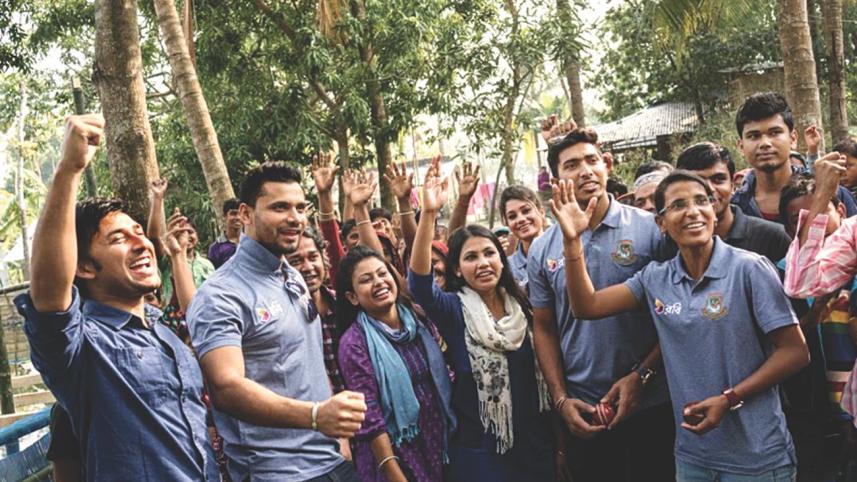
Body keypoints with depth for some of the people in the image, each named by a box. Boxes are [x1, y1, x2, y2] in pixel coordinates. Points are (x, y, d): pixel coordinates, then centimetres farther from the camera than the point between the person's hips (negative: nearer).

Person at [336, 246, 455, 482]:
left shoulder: (418, 319, 2)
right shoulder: (354, 342, -14)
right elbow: (369, 417, -17)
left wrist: (452, 431, 7)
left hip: (440, 443, 5)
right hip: (396, 454, -5)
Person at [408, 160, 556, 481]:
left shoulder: (521, 306, 4)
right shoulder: (454, 310, -8)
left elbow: (542, 372, 10)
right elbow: (419, 283, -29)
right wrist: (429, 214, -39)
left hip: (534, 443, 4)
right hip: (478, 450, -3)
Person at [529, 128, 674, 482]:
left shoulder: (650, 229, -5)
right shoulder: (542, 250, 1)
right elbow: (544, 329, 7)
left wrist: (642, 375, -13)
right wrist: (561, 399, -1)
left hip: (654, 404, -1)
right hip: (584, 414, 2)